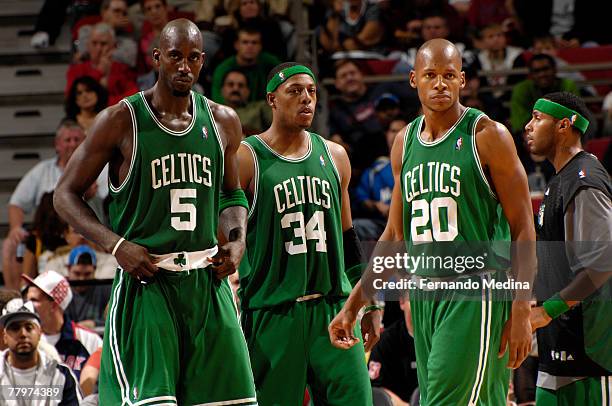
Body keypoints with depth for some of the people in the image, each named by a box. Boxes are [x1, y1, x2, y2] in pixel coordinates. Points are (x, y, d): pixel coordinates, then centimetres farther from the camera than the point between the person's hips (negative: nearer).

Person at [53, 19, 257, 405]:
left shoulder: (223, 122, 9)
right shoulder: (121, 121, -4)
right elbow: (66, 194, 0)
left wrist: (237, 240, 4)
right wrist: (115, 244, -14)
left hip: (208, 283, 4)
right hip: (144, 281, -4)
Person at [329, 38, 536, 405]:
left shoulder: (487, 136, -5)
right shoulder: (405, 143, 14)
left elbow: (523, 228, -7)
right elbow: (395, 234, 22)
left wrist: (521, 311, -14)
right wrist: (353, 306, 19)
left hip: (475, 295, -6)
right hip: (423, 295, 6)